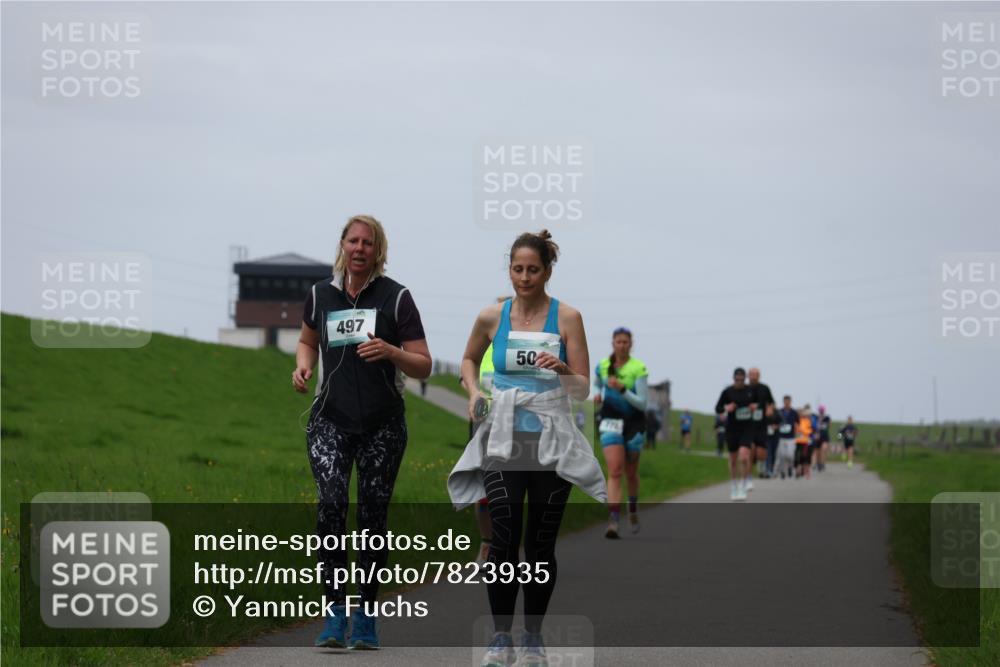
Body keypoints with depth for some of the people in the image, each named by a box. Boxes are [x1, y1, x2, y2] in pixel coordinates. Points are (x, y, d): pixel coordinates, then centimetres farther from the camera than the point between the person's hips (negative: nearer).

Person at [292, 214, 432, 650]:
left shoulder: (396, 298, -1)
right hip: (331, 420, 1)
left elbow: (423, 366, -1)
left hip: (383, 425, -1)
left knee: (373, 514, 1)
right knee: (330, 503, -18)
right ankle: (335, 613, -15)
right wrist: (303, 366, 5)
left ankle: (366, 619, 12)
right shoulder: (320, 294, 7)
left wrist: (391, 352, -20)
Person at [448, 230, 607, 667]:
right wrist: (473, 392, 5)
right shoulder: (492, 318, 3)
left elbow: (583, 390, -2)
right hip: (504, 441, 1)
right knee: (504, 541, -8)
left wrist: (562, 369, -22)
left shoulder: (567, 318, -2)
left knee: (541, 545, 4)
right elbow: (469, 359, 23)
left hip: (551, 443, 0)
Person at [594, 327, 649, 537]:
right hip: (610, 423, 1)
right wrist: (598, 395, 2)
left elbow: (642, 403, -13)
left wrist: (622, 389, -26)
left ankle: (633, 511, 42)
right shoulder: (602, 366, 1)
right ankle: (613, 522, -24)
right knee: (614, 471, -15)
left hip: (634, 423, -1)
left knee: (631, 473, 14)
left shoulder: (639, 369, -10)